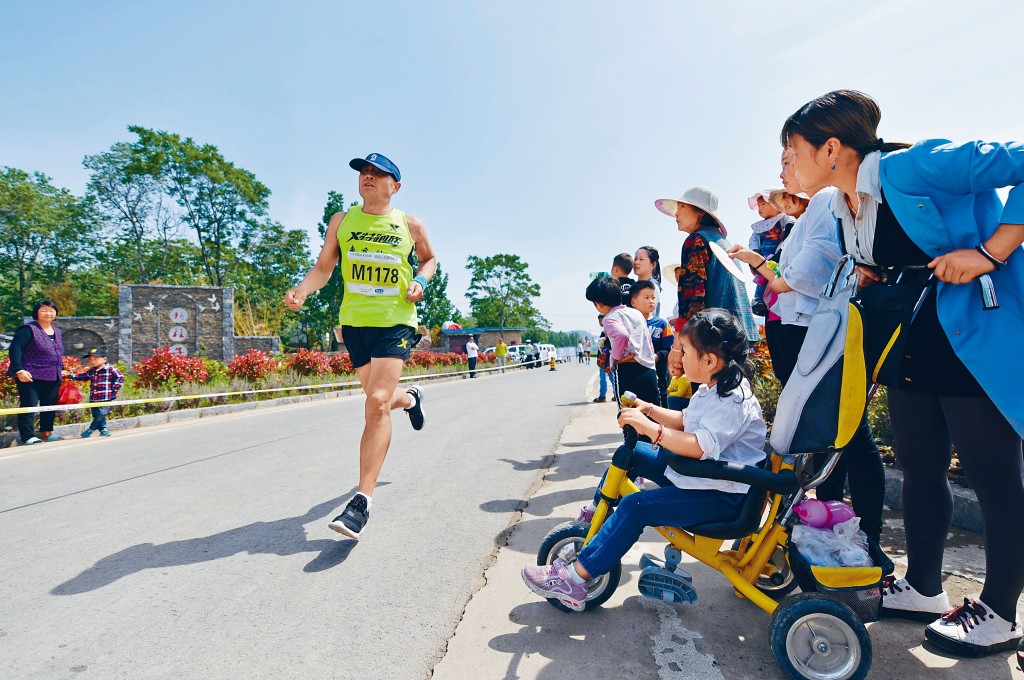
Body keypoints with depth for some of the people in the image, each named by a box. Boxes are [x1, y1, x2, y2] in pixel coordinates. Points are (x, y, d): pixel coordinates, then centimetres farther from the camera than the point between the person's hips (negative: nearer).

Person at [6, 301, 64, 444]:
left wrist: (61, 370, 21)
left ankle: (46, 432, 22)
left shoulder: (57, 332, 15)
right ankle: (28, 436, -6)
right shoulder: (28, 330, -8)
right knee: (29, 405, -7)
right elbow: (15, 349, -15)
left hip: (53, 378, 7)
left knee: (50, 405, 10)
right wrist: (19, 370, -22)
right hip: (31, 377, -7)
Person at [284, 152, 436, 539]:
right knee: (379, 399, 16)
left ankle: (362, 501, -14)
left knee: (377, 403, -17)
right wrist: (301, 291, -12)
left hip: (395, 322, -3)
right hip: (354, 321, 4)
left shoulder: (410, 225, 3)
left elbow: (429, 258, 18)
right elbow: (324, 266, 8)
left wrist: (421, 281, -3)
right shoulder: (341, 221, 7)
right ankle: (411, 399, 55)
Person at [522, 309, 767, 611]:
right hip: (697, 472, 10)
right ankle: (599, 516, 24)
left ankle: (574, 580, -16)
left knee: (634, 507, -23)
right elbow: (685, 421, 20)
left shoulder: (733, 399, -23)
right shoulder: (712, 388, 9)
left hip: (722, 494, -10)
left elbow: (700, 445, -35)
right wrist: (649, 409, 8)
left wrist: (649, 427, -36)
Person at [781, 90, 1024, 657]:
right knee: (919, 468, 13)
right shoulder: (840, 210, 7)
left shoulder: (913, 166, -18)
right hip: (914, 345, 8)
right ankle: (923, 588, 30)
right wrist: (864, 275, 1)